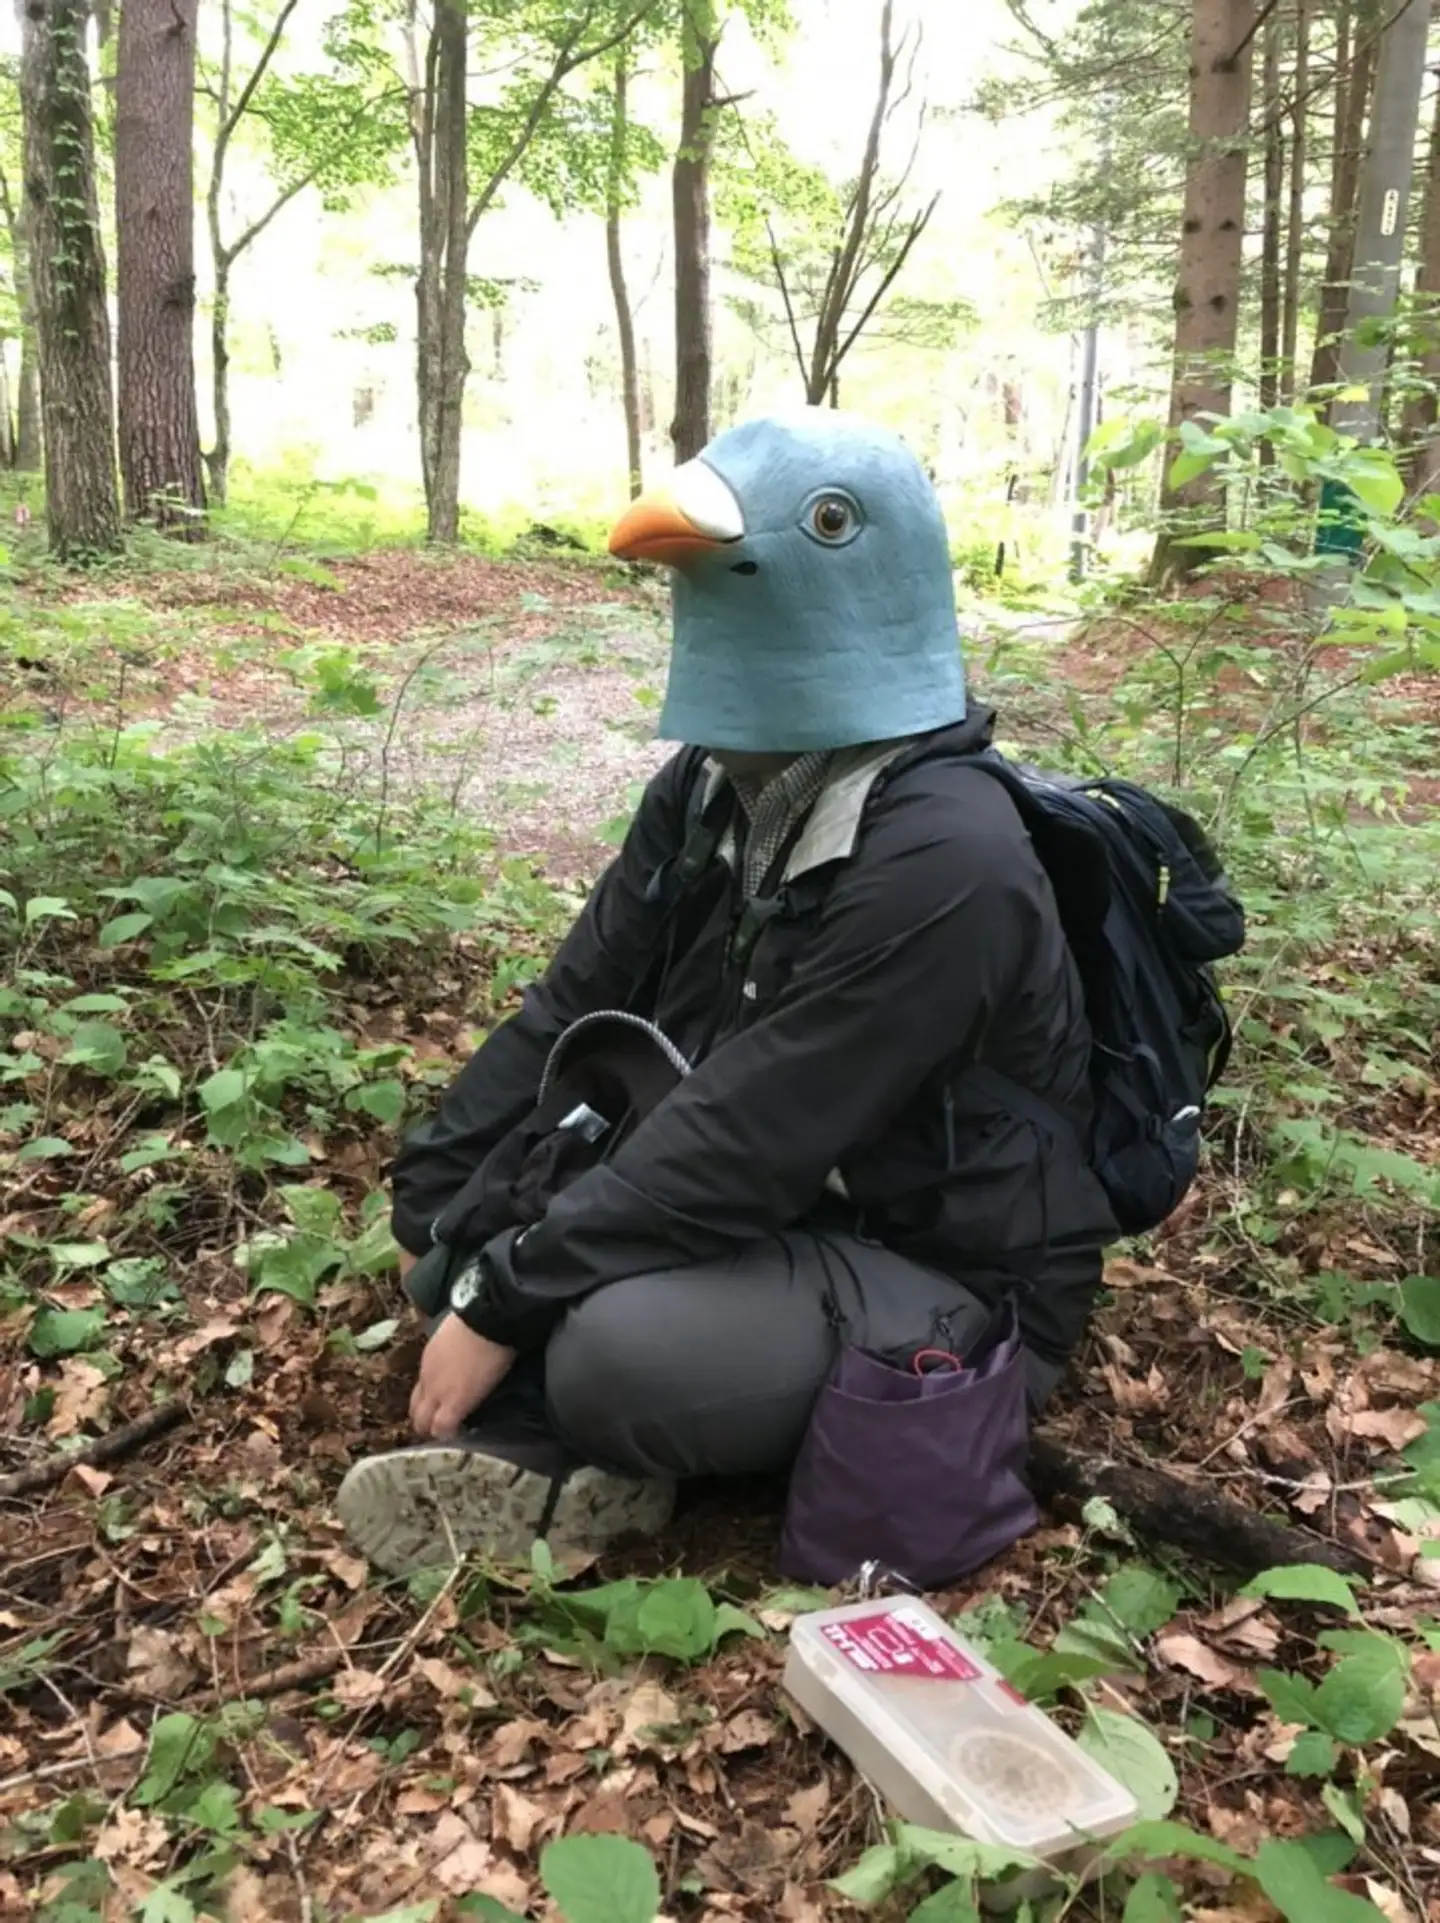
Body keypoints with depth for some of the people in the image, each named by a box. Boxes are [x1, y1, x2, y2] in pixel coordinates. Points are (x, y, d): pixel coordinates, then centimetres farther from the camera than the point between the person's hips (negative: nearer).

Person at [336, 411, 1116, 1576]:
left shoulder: (938, 862, -29)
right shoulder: (719, 782, -1)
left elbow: (743, 1141, -30)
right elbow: (577, 1004, 2)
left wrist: (503, 1301, -24)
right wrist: (442, 1201, -3)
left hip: (943, 1287, -8)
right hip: (779, 1212, 9)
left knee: (625, 1348, -35)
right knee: (475, 1170, 3)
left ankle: (556, 1433, -2)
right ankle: (547, 1456, -12)